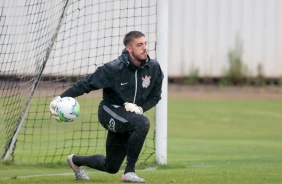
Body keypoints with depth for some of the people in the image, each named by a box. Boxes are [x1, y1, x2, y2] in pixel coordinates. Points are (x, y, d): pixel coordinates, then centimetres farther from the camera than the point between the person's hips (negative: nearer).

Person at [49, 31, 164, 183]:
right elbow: (86, 83, -15)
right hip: (109, 112, -6)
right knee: (143, 123, -35)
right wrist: (61, 98, -22)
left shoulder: (153, 68, -8)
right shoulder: (114, 68, -20)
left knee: (111, 167, 12)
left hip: (130, 116, 6)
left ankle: (76, 161, 42)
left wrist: (140, 108, -13)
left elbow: (155, 96, 5)